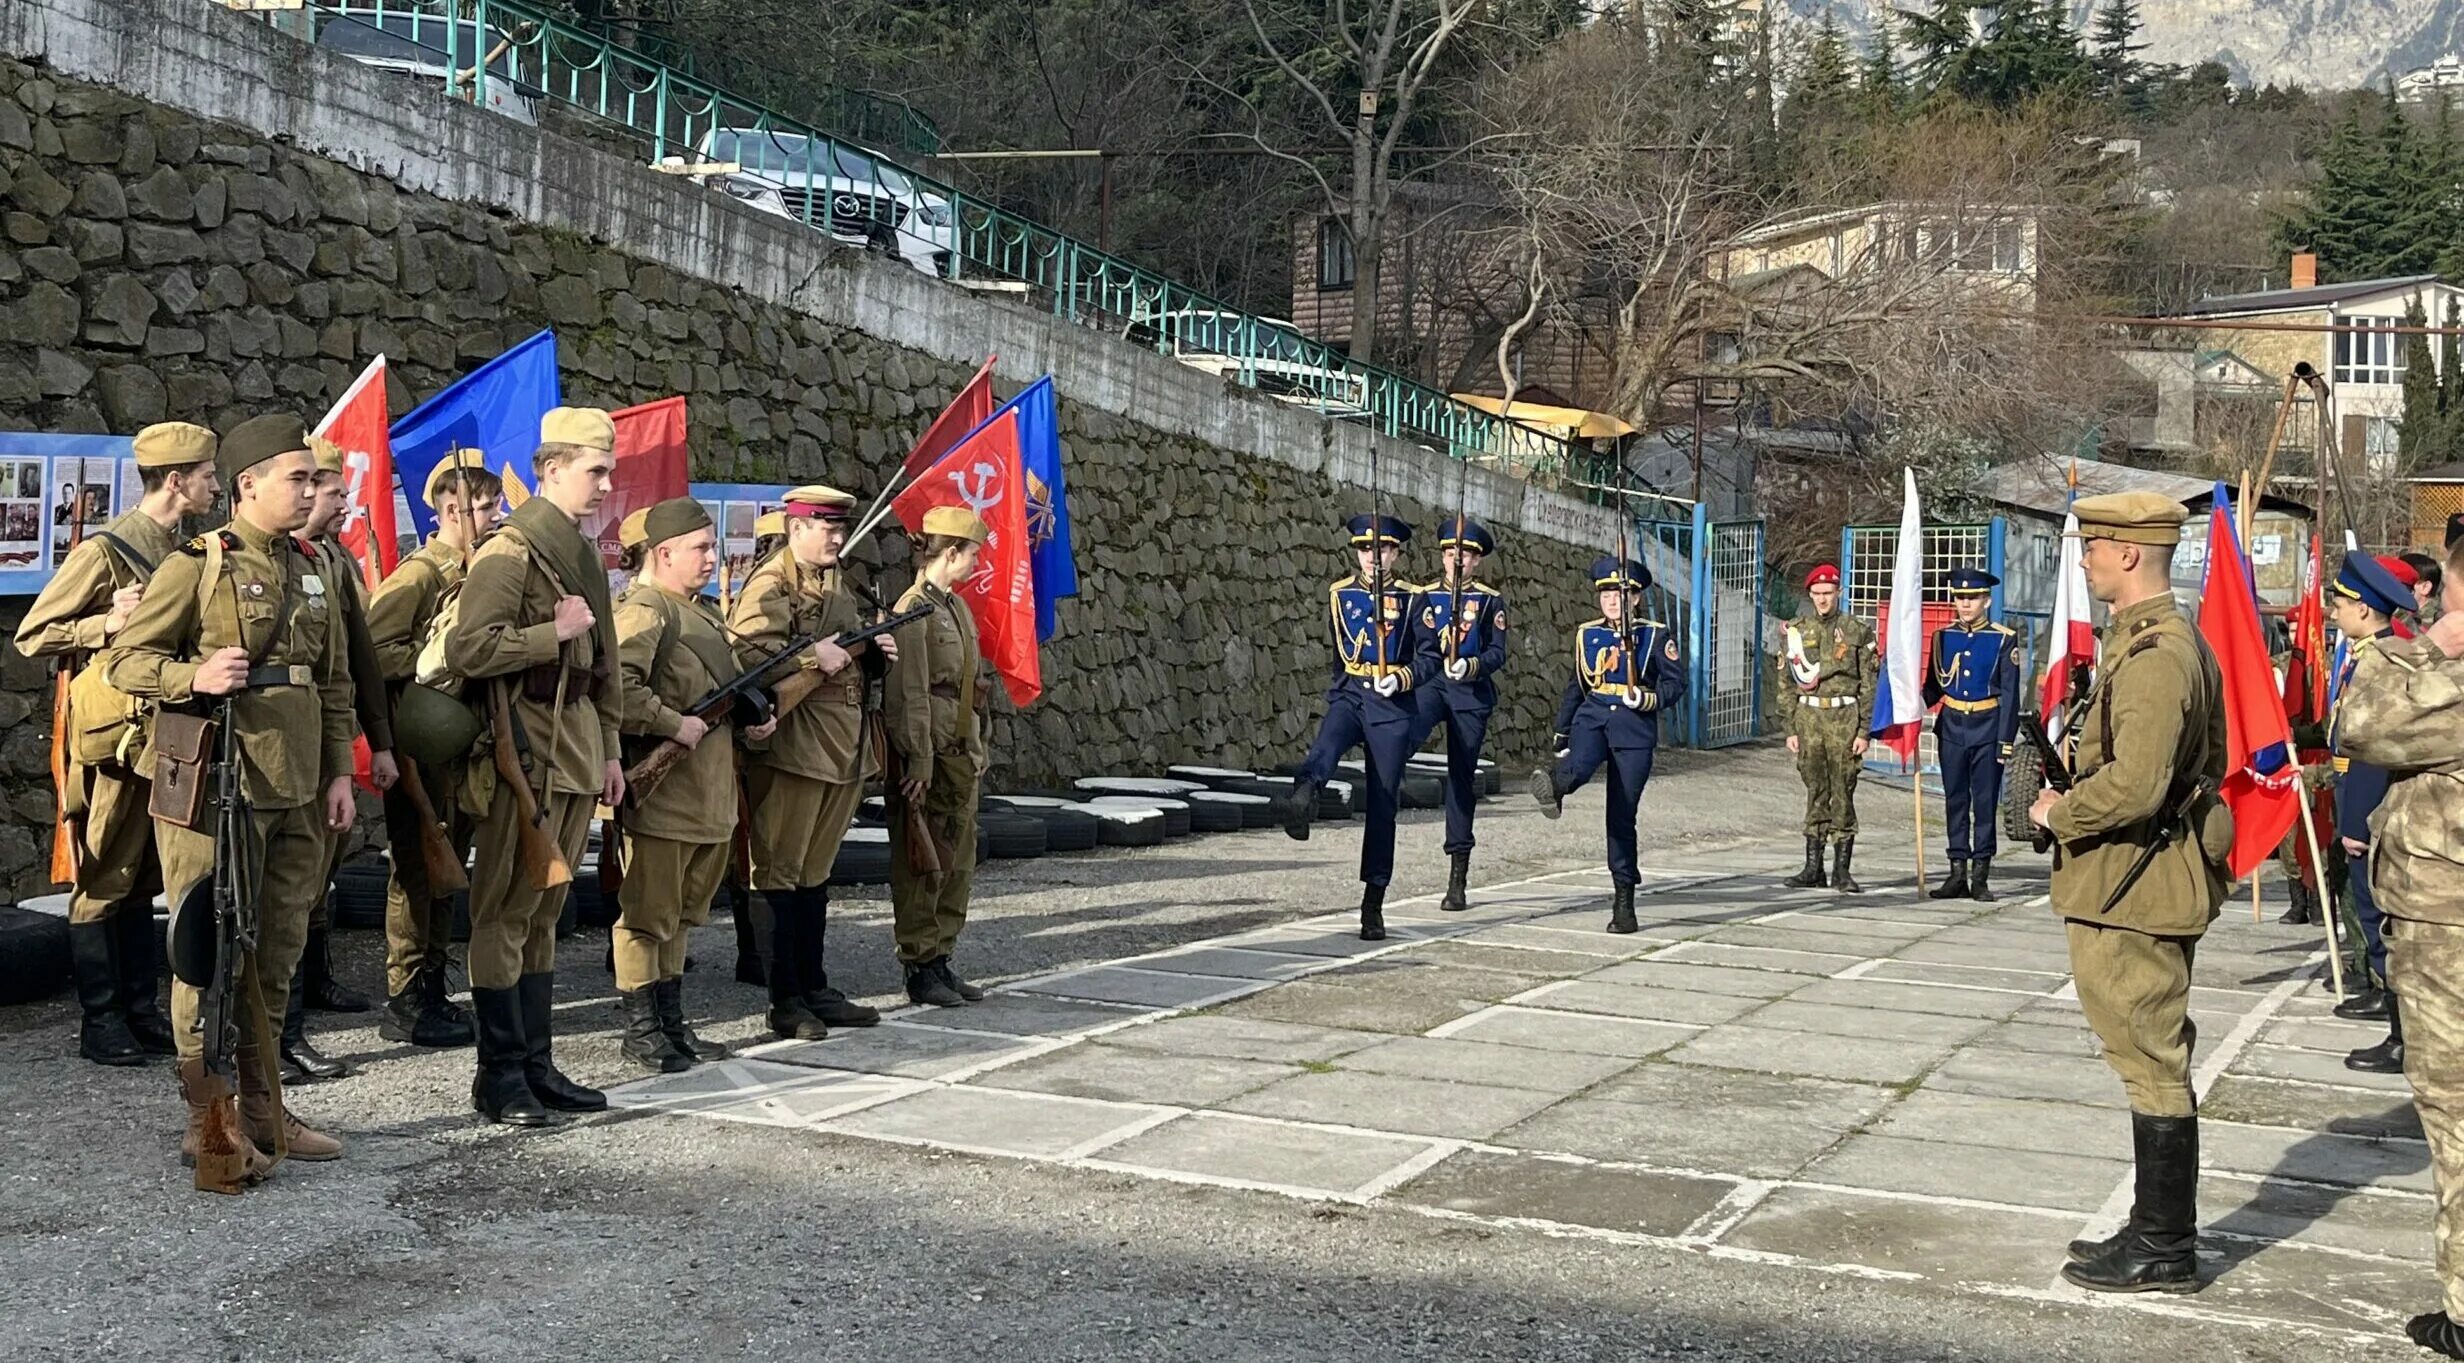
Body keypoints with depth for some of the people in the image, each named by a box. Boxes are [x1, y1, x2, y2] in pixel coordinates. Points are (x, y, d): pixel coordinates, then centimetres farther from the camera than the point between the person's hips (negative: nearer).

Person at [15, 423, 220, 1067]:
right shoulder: (104, 550, -11)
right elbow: (32, 637, -9)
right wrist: (107, 624, -20)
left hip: (167, 738, 7)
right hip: (114, 741, -7)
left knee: (143, 881, 13)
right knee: (104, 883, 0)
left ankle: (142, 1011, 19)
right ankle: (100, 1022, 7)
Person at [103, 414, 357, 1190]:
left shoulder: (311, 571, 15)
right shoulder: (196, 565, -6)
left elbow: (334, 683, 18)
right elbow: (124, 660, -6)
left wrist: (338, 771, 10)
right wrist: (196, 676, -24)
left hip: (295, 795, 7)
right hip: (216, 790, -7)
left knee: (277, 958, 12)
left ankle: (262, 1110, 22)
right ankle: (209, 1124, 6)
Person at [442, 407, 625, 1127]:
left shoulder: (583, 556, 17)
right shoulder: (509, 552, -10)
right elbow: (468, 649, -22)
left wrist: (609, 749, 20)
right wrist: (556, 631, -17)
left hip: (577, 758, 9)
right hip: (526, 756, -9)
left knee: (544, 911, 13)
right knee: (506, 912, -2)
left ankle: (537, 1061, 19)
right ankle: (499, 1073, 4)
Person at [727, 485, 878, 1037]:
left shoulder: (838, 584, 18)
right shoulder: (770, 584, -9)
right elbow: (746, 649, -24)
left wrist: (874, 649, 10)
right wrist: (813, 655, -24)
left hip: (842, 750, 9)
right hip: (791, 748, -9)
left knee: (815, 873, 15)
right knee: (779, 874, -1)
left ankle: (815, 990, 21)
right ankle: (784, 999, 4)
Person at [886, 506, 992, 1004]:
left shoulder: (958, 607, 14)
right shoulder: (913, 610, -14)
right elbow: (909, 695, -17)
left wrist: (977, 751, 17)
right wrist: (919, 762, -19)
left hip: (961, 756, 9)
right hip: (930, 757, -9)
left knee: (958, 864, 12)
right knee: (921, 865, 0)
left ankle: (941, 958, 20)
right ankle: (919, 968, 8)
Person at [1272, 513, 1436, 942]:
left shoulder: (1411, 598, 3)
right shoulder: (1339, 594, 10)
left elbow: (1429, 657, -1)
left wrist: (1401, 678, -18)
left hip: (1392, 706, -1)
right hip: (1348, 695, 1)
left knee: (1383, 805, 1)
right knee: (1327, 743, -35)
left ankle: (1373, 905, 7)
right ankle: (1300, 800, -66)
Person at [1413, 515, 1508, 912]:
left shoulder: (1491, 600, 6)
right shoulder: (1427, 596, 9)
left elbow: (1497, 653, -2)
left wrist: (1472, 665, -23)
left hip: (1472, 692, -2)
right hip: (1431, 683, 2)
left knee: (1462, 776, 1)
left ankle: (1458, 879, 5)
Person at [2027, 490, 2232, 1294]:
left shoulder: (2151, 656, -21)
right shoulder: (2183, 643, 13)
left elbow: (2134, 785, -30)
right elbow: (2207, 765, 22)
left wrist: (2059, 813, -13)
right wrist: (2083, 765, 14)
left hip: (2131, 894, -11)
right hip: (2156, 886, 11)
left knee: (2152, 1066, -2)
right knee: (2156, 1063, 17)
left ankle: (2164, 1253, 7)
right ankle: (2160, 1231, 28)